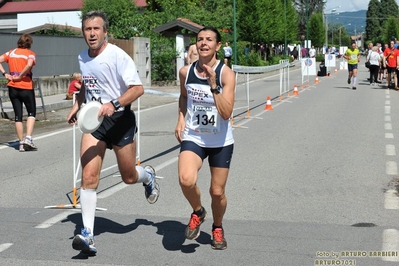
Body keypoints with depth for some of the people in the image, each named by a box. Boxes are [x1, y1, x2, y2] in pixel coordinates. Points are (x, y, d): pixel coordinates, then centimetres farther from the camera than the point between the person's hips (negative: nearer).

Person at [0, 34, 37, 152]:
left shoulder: (11, 52, 10)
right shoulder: (30, 54, -4)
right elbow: (29, 64, -24)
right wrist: (20, 76, -15)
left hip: (12, 87, 4)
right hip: (26, 87, -4)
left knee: (18, 115, 8)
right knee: (31, 113, 10)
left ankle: (22, 143, 9)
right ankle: (28, 138, -6)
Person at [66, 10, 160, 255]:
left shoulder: (117, 56, -15)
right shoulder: (83, 58, 6)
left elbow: (138, 88, -20)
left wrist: (114, 104, -32)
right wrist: (77, 105, 14)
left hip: (120, 120, -4)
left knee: (129, 177, 10)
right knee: (89, 177, -11)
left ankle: (148, 176, 48)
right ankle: (88, 235, -10)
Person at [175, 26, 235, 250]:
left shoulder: (226, 74, -14)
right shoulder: (186, 72, -4)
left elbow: (226, 113, -24)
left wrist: (213, 85, -32)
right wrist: (181, 118, 6)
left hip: (221, 142, -1)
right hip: (193, 138, 1)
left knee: (217, 192, 7)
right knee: (186, 180, -25)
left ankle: (218, 228, 38)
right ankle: (198, 212, 7)